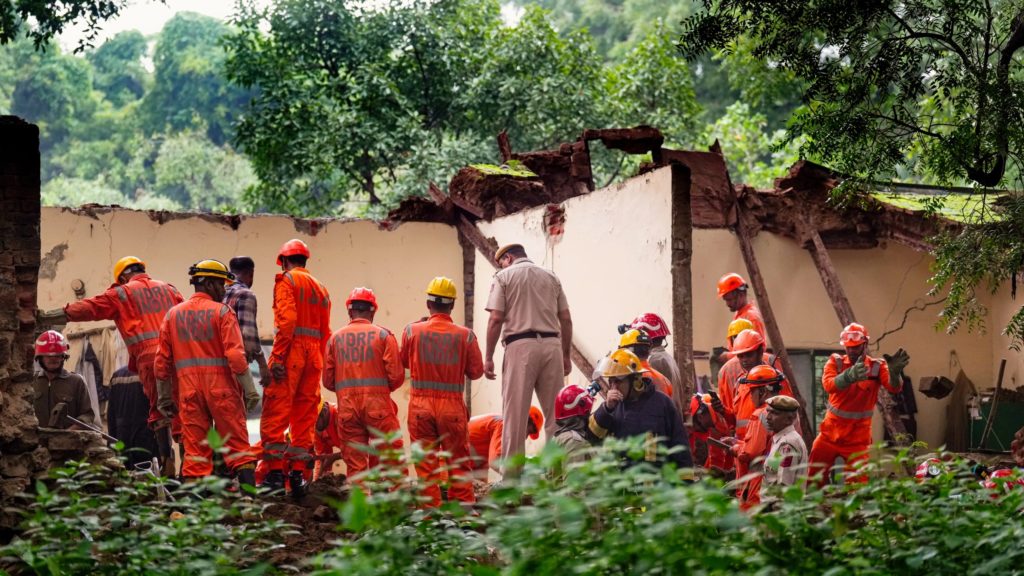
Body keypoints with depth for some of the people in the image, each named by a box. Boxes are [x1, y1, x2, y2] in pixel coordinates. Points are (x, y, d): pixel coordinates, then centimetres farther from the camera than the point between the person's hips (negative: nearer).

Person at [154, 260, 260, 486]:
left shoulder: (173, 314, 11)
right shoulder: (222, 312, -3)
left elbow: (162, 360, 11)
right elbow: (235, 355, -12)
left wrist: (163, 397, 18)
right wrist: (250, 390, -9)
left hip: (189, 389, 4)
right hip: (222, 388, -4)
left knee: (195, 449, 5)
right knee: (238, 446, 1)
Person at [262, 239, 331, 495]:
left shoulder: (286, 280, 0)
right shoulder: (320, 287, 21)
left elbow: (287, 320, -14)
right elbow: (325, 332, 17)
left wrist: (277, 356, -17)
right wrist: (318, 363, 17)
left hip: (291, 351, -7)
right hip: (313, 355, 7)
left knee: (275, 414, -6)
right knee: (304, 416, 9)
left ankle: (276, 473, -10)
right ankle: (298, 474, 7)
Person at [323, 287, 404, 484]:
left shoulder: (335, 338, 8)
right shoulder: (383, 335, 0)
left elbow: (328, 381, 7)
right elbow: (396, 375, -6)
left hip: (346, 407, 3)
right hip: (378, 405, -2)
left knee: (355, 465, 5)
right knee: (391, 459, 2)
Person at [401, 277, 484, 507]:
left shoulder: (412, 330, -4)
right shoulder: (465, 335, -5)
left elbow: (404, 362, 11)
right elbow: (476, 371, 1)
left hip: (421, 404, 0)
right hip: (453, 405, 0)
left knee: (426, 461, 6)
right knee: (458, 460, 9)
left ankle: (431, 506, 6)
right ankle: (463, 504, 9)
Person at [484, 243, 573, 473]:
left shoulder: (504, 276, 5)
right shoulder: (551, 277, 17)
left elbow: (496, 319, -5)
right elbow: (566, 319, 12)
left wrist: (488, 357, -2)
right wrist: (566, 356, 17)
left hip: (520, 346, -3)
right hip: (551, 345, 4)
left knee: (515, 414, -1)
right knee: (556, 413, 6)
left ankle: (511, 477, -2)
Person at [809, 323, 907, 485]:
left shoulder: (877, 367, -4)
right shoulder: (835, 362, -4)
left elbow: (894, 387, -24)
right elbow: (828, 385, -25)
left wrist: (895, 372, -48)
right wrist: (849, 375, -47)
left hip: (858, 438, -1)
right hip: (830, 433, 1)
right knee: (814, 480, 8)